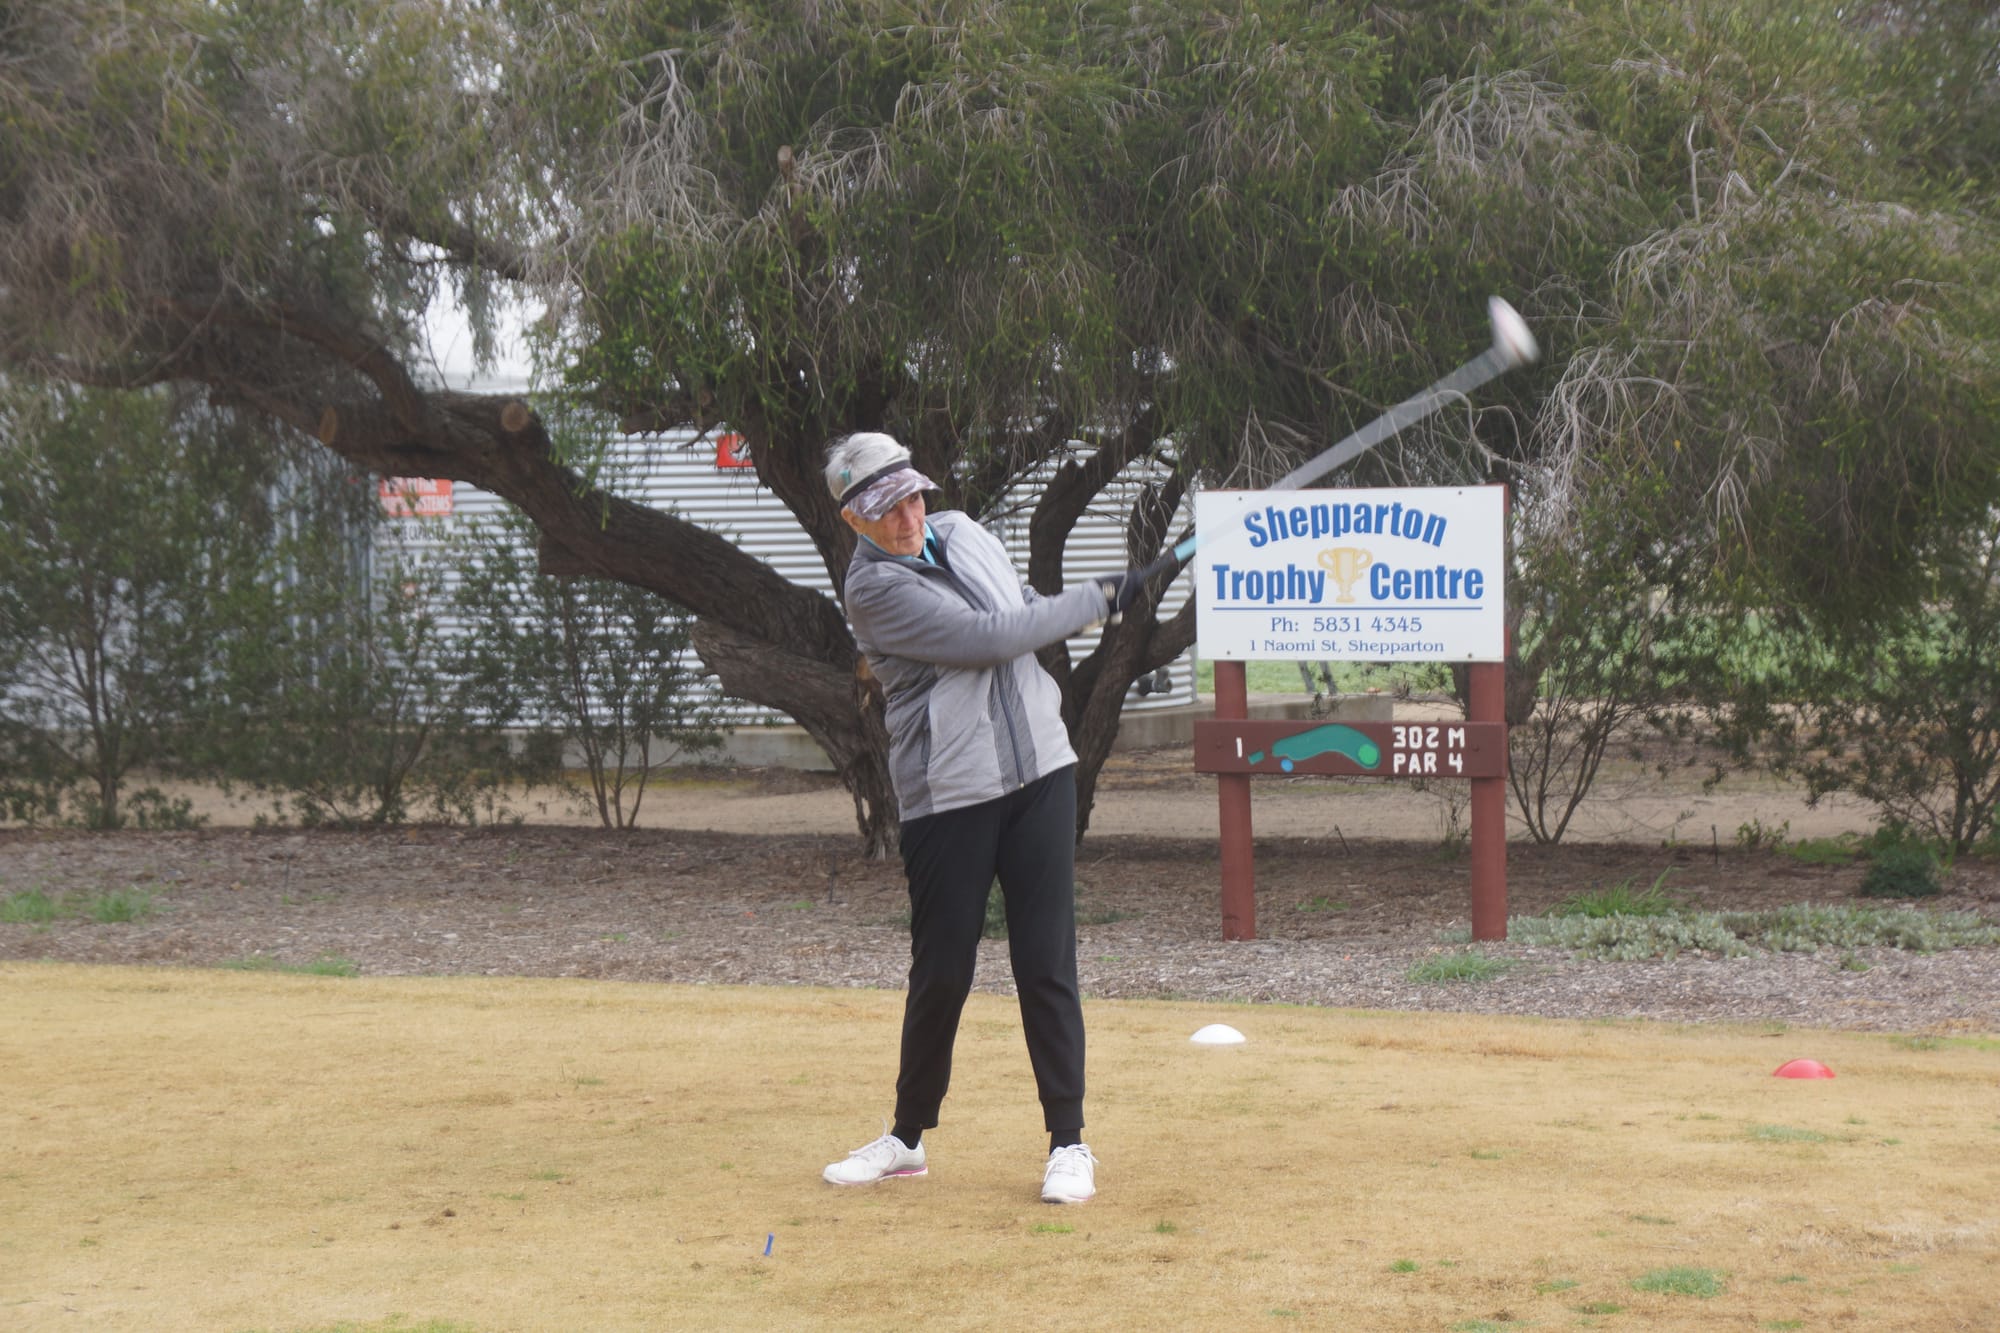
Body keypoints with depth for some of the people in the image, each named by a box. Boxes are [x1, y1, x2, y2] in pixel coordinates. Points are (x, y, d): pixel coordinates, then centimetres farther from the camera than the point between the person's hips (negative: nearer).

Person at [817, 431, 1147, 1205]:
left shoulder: (962, 533, 10)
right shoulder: (875, 588, -12)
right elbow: (987, 638, -17)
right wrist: (1098, 600, -9)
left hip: (1037, 771, 4)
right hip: (947, 798, -4)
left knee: (1045, 963, -1)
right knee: (941, 972, 1)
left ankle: (1068, 1142, 5)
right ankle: (908, 1137, 19)